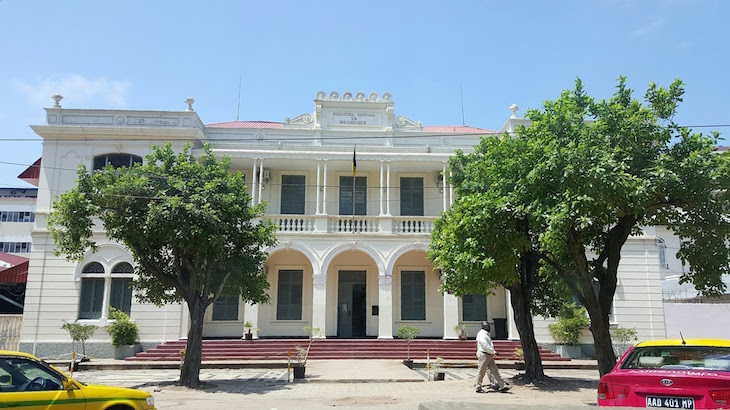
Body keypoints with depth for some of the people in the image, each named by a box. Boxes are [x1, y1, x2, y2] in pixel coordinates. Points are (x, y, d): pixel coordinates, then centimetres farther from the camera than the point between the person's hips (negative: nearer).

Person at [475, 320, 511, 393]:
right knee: (481, 372, -1)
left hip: (489, 355, 10)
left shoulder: (486, 334, 17)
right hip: (484, 355, -10)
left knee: (495, 371, 6)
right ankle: (478, 388, 9)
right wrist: (493, 352, -18)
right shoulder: (482, 334, -16)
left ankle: (503, 386, 5)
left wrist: (493, 352, 18)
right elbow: (485, 346, -23)